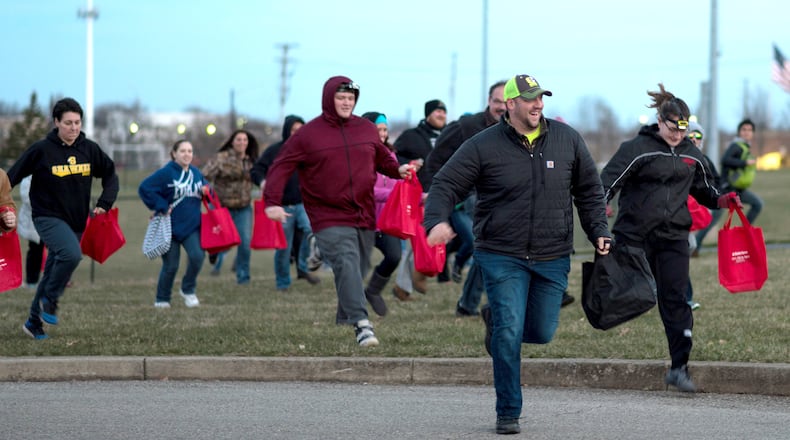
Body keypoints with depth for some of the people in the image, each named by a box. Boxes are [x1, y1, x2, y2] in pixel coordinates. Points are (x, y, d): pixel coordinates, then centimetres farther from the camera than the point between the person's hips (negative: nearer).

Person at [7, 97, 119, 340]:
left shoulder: (89, 149, 2)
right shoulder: (41, 150, -10)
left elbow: (110, 175, 15)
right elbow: (12, 177, -5)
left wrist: (104, 204, 2)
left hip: (76, 221, 5)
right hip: (48, 217, -5)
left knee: (55, 272, 9)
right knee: (71, 254, -30)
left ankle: (34, 321, 24)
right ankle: (49, 299, -9)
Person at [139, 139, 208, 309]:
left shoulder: (196, 173, 8)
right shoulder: (166, 173, -11)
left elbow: (205, 190, 22)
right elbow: (144, 188, -16)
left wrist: (206, 191, -3)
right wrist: (161, 206, -17)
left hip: (192, 226, 4)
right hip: (170, 227, -4)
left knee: (197, 256, -16)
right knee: (170, 265, 0)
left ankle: (188, 290, 8)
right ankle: (162, 299, 20)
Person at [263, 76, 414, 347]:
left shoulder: (367, 130, 10)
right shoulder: (308, 134, -2)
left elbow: (382, 159, 22)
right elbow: (281, 167, -2)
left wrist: (398, 170, 0)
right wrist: (272, 201, -15)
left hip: (364, 217, 5)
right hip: (329, 220, -5)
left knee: (359, 270, 11)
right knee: (347, 266, -22)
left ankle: (345, 319, 28)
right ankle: (361, 323, -32)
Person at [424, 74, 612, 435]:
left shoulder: (567, 140, 3)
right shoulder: (483, 147, -7)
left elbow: (589, 189, 14)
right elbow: (446, 185, -4)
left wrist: (598, 231, 4)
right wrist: (438, 220, -24)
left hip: (553, 258, 3)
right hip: (502, 256, -3)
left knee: (541, 332, 8)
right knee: (509, 333, -10)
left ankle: (496, 322, 42)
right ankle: (508, 414, 3)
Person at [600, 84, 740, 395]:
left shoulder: (692, 155, 10)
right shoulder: (637, 149, -6)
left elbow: (703, 188, 26)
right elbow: (609, 180, -12)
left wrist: (720, 201, 6)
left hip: (673, 237, 3)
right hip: (634, 237, -3)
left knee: (675, 299, -6)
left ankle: (679, 367, -9)